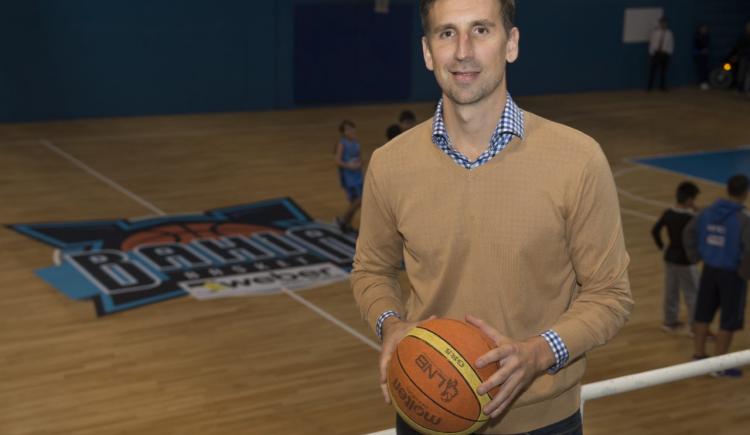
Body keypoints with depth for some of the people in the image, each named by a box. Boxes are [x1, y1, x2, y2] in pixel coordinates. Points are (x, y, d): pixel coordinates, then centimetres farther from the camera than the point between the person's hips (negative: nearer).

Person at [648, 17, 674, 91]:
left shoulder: (669, 33, 3)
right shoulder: (655, 32, 2)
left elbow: (671, 45, 5)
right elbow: (651, 42, 3)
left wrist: (668, 53, -6)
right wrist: (651, 52, -4)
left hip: (665, 54, 1)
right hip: (656, 53, -1)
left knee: (663, 70, 6)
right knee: (653, 70, -2)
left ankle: (662, 86, 14)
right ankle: (650, 87, 2)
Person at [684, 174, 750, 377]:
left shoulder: (709, 212, -2)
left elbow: (689, 231, 9)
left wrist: (695, 256, 14)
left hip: (709, 269, 6)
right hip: (732, 274, -6)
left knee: (703, 314, 17)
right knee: (729, 321, 7)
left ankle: (698, 356, 29)